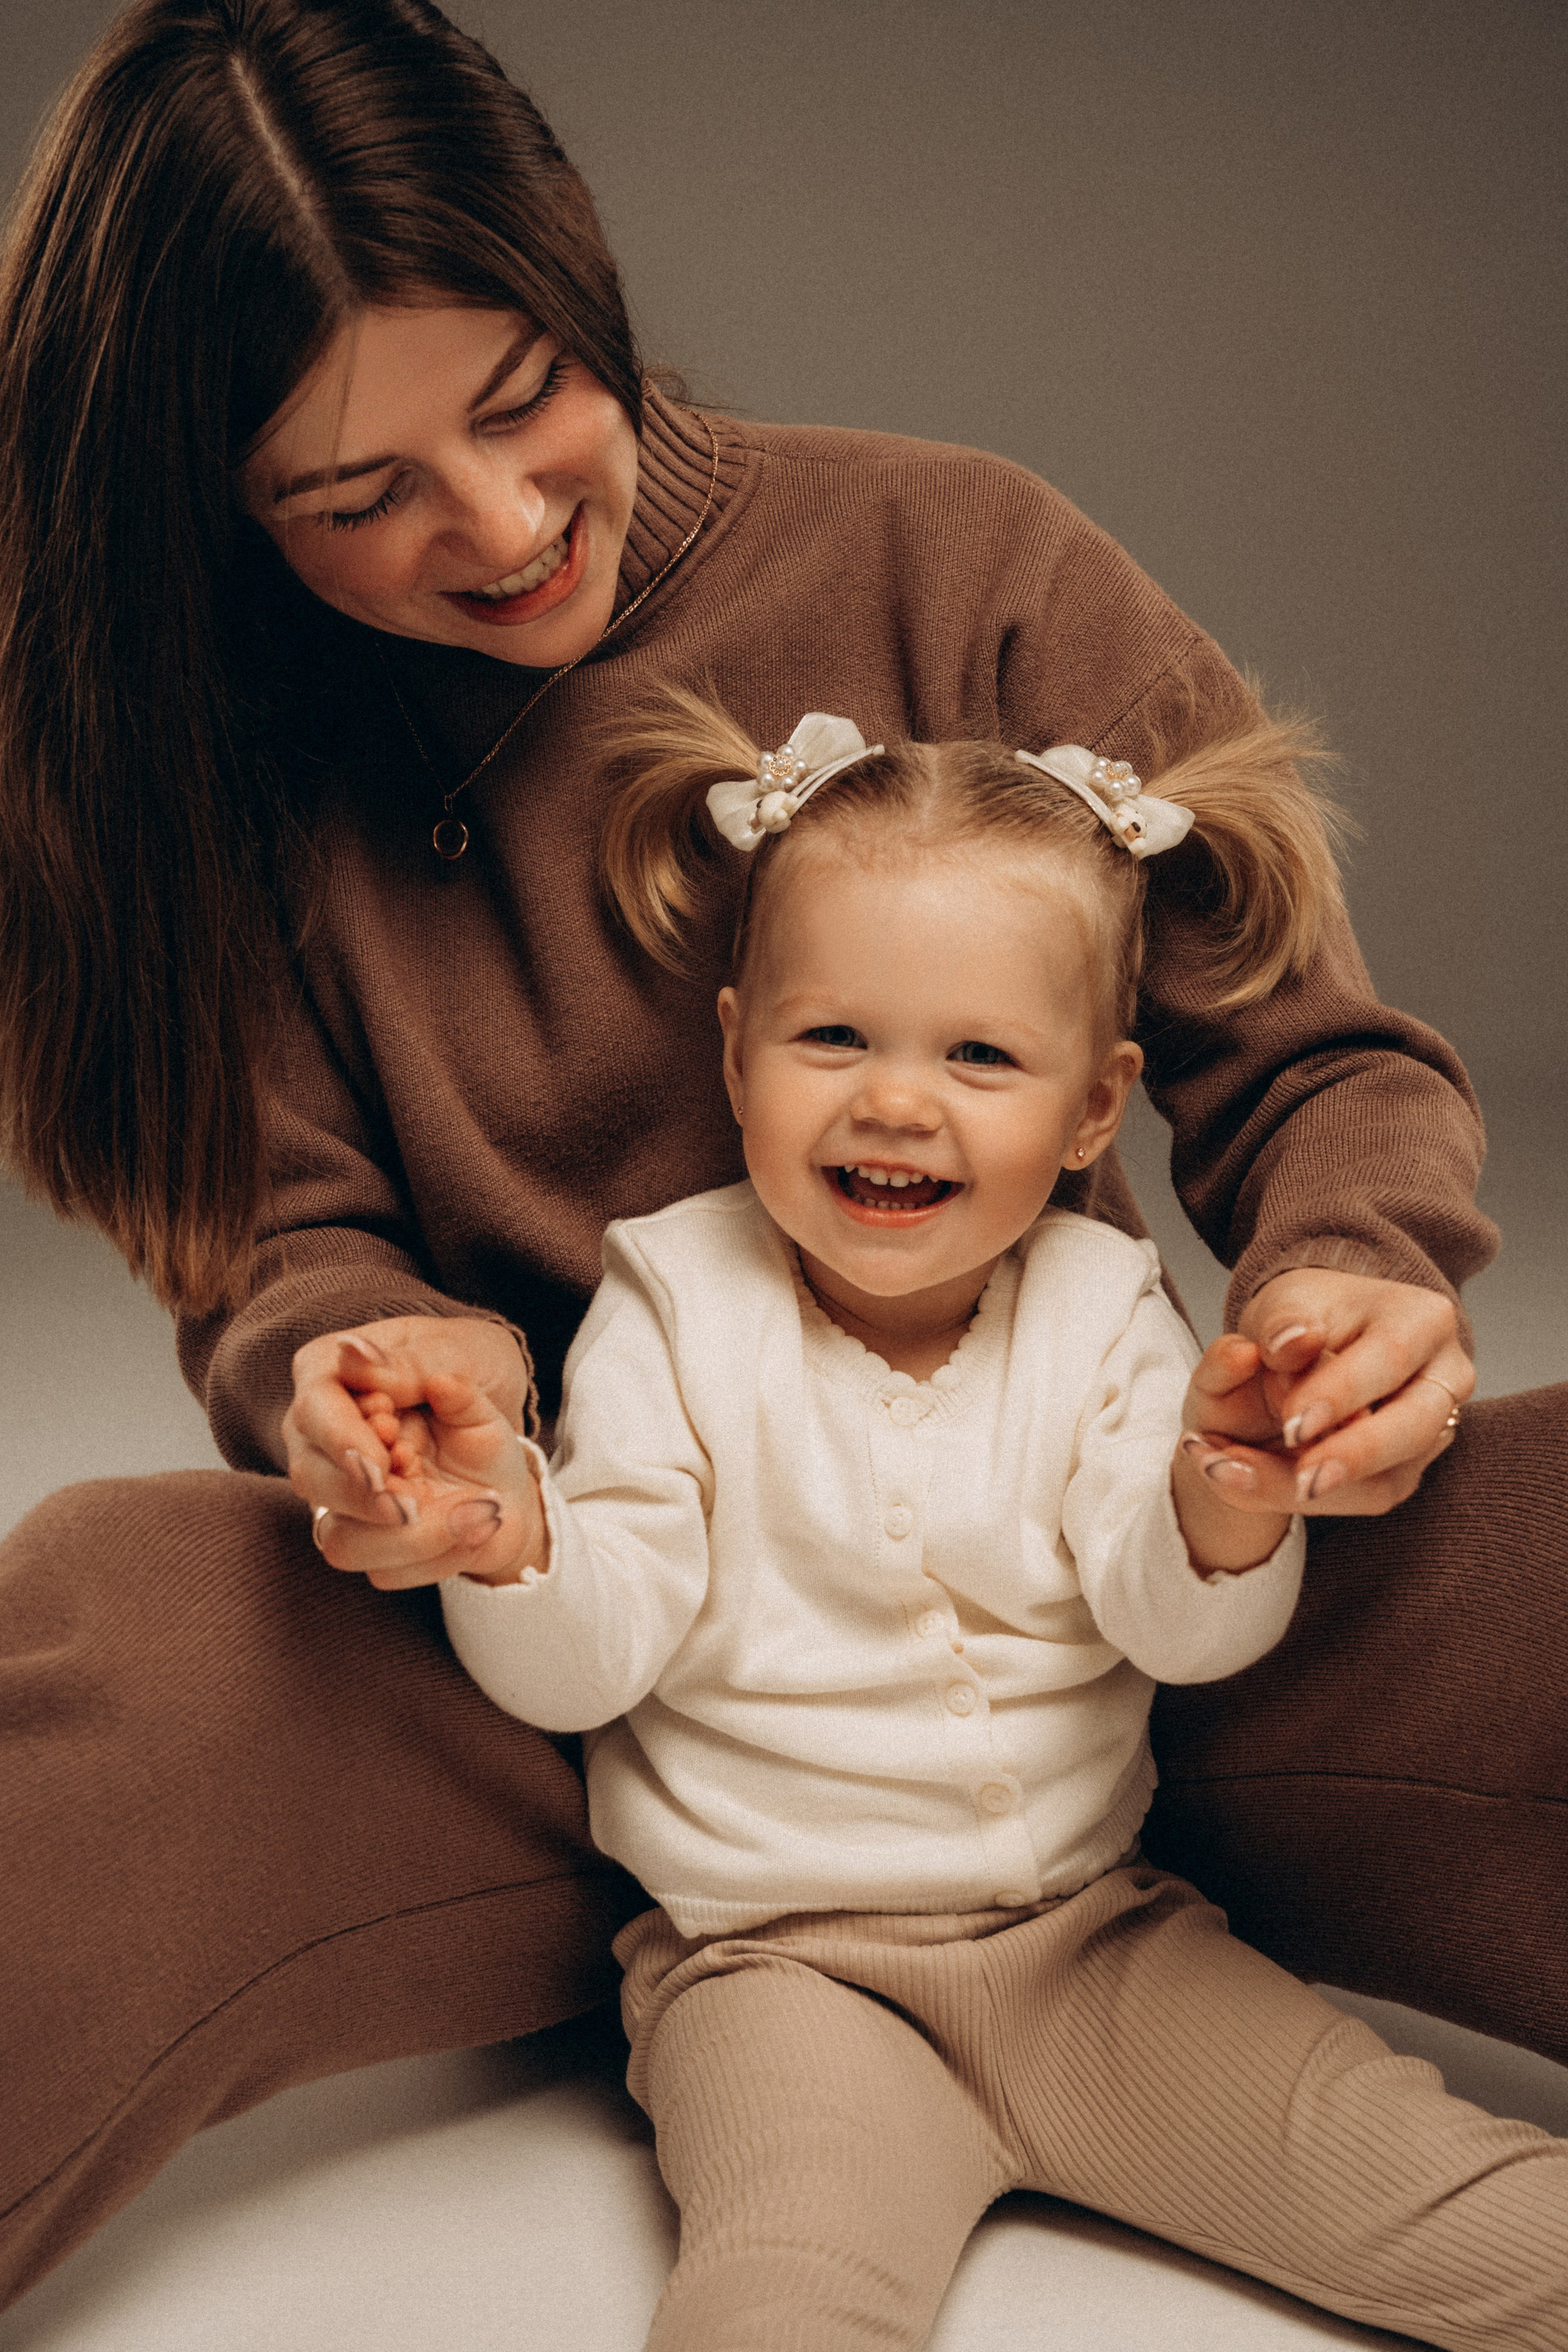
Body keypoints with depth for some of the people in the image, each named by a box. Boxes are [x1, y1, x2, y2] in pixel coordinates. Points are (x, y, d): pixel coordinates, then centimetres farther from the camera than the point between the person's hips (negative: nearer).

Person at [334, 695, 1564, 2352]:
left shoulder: (1104, 1313, 0)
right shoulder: (676, 1311, -5)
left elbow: (1179, 1629, -10)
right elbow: (590, 1663, -9)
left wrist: (1222, 1516, -33)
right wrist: (512, 1540, -31)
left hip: (1094, 1934, 3)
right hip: (779, 1966, -2)